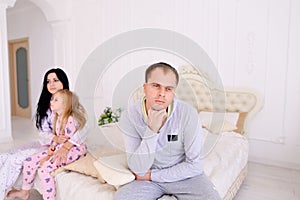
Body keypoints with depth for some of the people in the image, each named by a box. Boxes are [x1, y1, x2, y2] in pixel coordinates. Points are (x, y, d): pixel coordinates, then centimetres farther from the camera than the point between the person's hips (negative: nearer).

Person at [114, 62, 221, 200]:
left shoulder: (188, 114, -20)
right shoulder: (130, 116, -18)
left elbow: (194, 165, -14)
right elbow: (139, 169, -19)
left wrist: (151, 176, -15)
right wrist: (152, 130, -33)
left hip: (183, 174, 1)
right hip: (148, 174, 0)